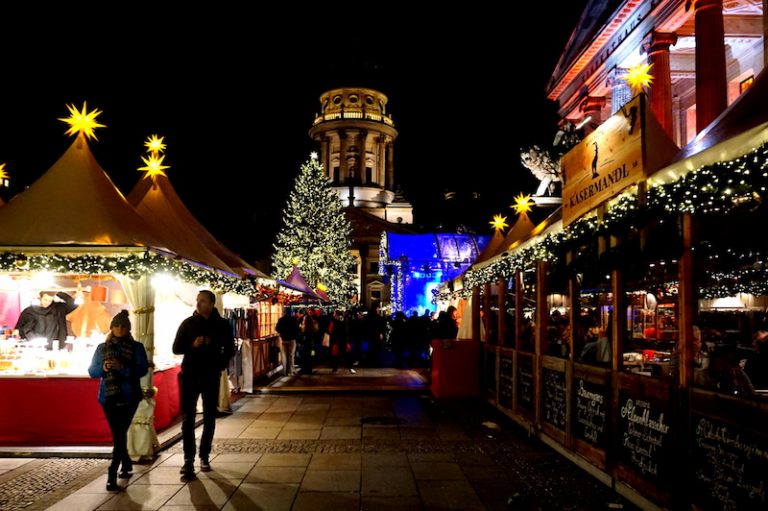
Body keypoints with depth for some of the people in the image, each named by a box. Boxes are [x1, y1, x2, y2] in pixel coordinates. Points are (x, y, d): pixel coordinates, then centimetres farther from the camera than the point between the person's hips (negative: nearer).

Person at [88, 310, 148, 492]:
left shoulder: (136, 347, 0)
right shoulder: (102, 347, 9)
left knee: (120, 433, -9)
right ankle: (127, 464, 30)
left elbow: (143, 369, -10)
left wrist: (122, 367, -24)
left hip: (128, 397, -3)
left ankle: (112, 474, -8)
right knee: (118, 434, 11)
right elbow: (92, 371, 5)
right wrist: (103, 368, -16)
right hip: (108, 396, 3)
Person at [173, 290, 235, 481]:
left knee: (209, 418, 7)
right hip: (190, 375, 0)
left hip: (211, 377, 1)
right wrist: (192, 345, -16)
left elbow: (229, 349, 11)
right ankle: (188, 462, -1)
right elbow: (176, 348, 2)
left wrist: (220, 366, -2)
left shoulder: (222, 324, 2)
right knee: (188, 418, -4)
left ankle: (204, 457, 20)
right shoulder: (188, 323, 2)